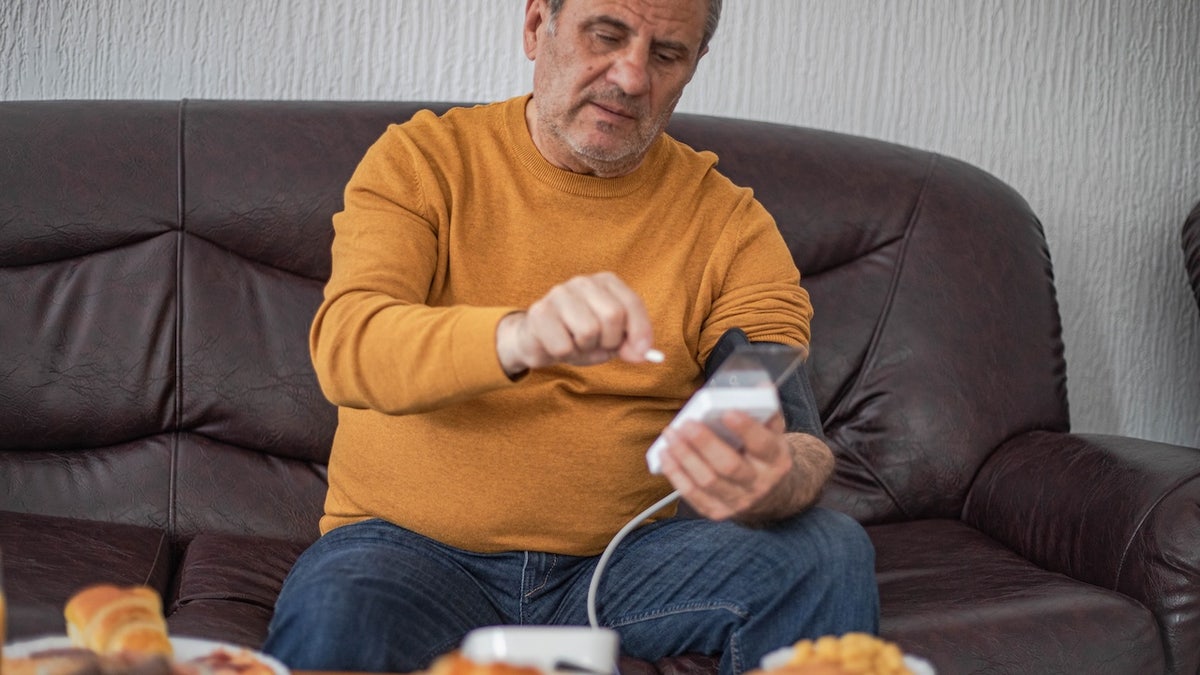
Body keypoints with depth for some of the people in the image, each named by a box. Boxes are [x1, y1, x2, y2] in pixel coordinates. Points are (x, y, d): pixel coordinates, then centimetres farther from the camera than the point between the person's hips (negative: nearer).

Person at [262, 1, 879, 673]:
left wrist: (776, 479, -37)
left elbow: (795, 435, -9)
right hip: (414, 545, -2)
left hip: (629, 555, 2)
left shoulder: (732, 224, 3)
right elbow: (346, 346, -18)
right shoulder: (423, 159, 0)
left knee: (829, 552, -23)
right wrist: (518, 338, -40)